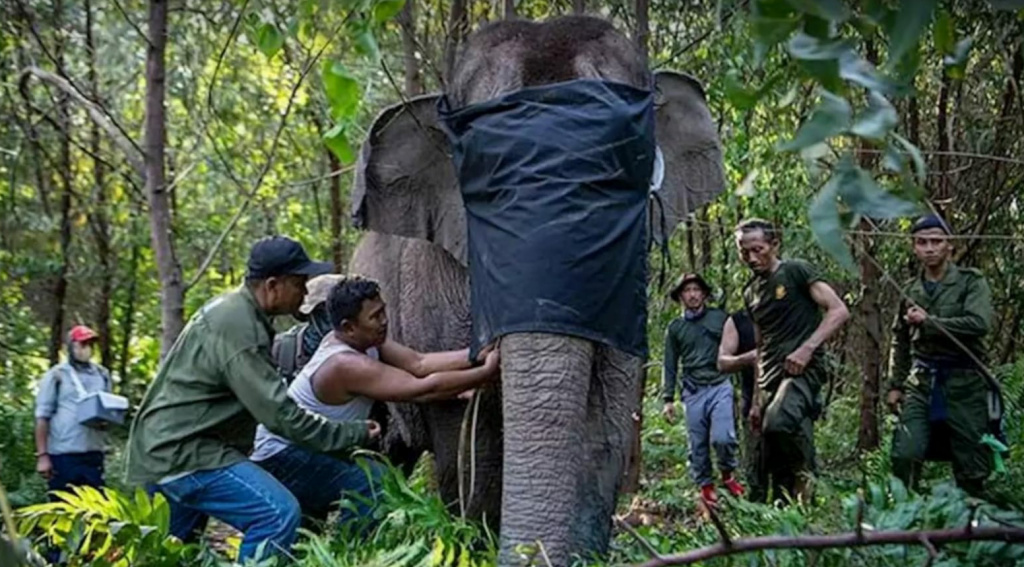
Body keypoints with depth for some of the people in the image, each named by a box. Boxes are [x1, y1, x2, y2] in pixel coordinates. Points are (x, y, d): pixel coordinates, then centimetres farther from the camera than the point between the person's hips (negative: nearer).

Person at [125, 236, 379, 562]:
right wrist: (354, 434, -15)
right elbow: (279, 414, -22)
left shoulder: (233, 311, 10)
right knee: (279, 513, -21)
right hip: (183, 452, -11)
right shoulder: (237, 326, -22)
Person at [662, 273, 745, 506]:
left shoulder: (720, 318, 6)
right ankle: (705, 485, 18)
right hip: (693, 392, 2)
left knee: (722, 437, -16)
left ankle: (727, 474, 10)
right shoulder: (675, 328, 10)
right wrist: (669, 399, 5)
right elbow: (670, 366, 11)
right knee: (698, 445, 3)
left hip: (720, 387, -2)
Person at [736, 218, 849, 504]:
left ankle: (804, 477, -11)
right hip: (771, 379, 8)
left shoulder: (796, 271, 0)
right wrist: (756, 400, 18)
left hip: (803, 369, -8)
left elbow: (839, 310, -8)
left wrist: (807, 348, -19)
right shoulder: (751, 292, 20)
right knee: (771, 467, 4)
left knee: (778, 423, -35)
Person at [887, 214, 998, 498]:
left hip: (964, 381, -3)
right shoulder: (910, 290, 13)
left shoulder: (971, 282, 0)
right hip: (921, 382, 3)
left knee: (971, 464, 1)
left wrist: (929, 321, -14)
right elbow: (899, 341, 20)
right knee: (904, 455, -10)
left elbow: (980, 323, -17)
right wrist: (895, 385, 16)